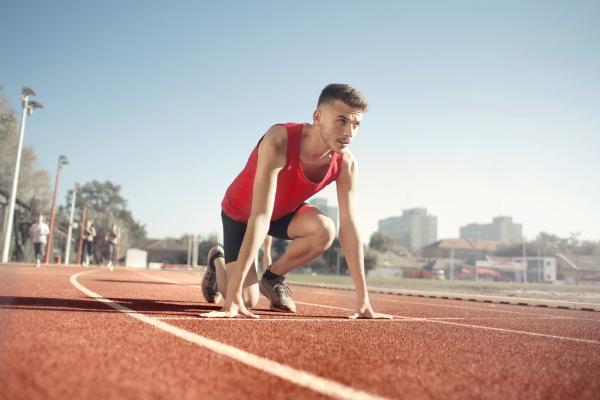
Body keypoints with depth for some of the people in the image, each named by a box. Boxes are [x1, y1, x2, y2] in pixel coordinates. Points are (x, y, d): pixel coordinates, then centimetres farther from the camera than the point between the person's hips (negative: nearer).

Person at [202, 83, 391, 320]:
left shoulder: (346, 164, -22)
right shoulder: (278, 141, -38)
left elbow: (349, 228, -20)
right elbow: (259, 218, -43)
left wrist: (363, 300, -22)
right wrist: (233, 295, -44)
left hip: (285, 212, 4)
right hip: (240, 213, -4)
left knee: (324, 229, -30)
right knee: (246, 301, -15)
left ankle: (272, 278, 0)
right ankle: (217, 261, 22)